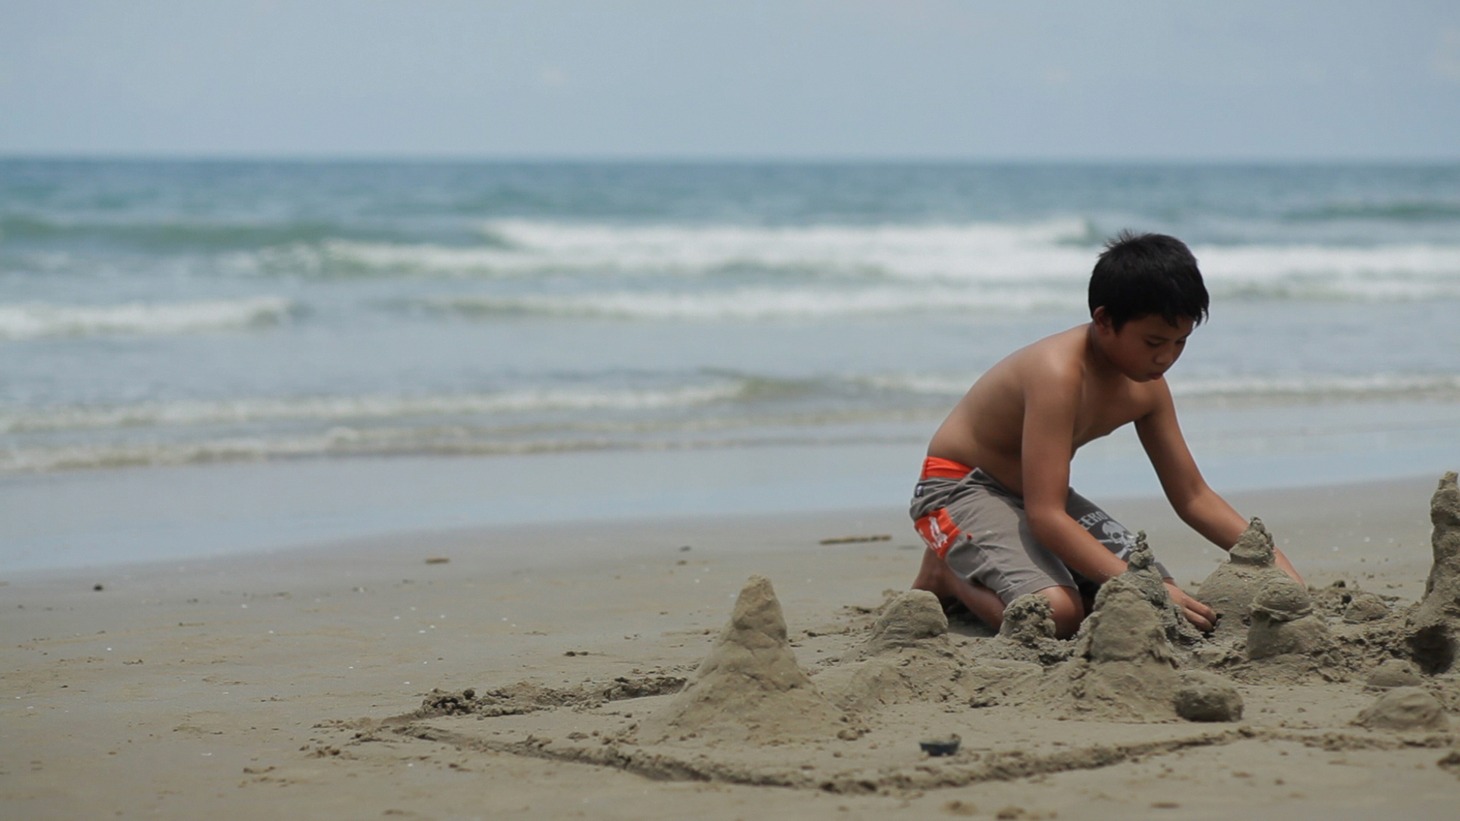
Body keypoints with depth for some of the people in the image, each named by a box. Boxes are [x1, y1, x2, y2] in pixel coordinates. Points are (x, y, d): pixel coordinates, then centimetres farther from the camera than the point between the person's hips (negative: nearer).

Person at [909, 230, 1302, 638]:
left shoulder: (1147, 386, -5)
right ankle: (945, 575, -1)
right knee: (1055, 613, -33)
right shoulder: (1059, 373, -31)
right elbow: (1045, 516, -36)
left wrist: (1272, 560, -10)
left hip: (1037, 493, 9)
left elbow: (1193, 498, 5)